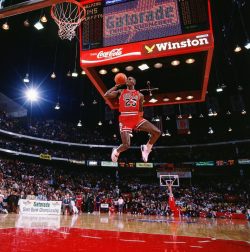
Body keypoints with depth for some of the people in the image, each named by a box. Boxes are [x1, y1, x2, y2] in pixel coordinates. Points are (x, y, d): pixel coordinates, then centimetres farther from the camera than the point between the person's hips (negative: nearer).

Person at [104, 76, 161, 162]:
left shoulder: (140, 95, 14)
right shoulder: (120, 92, 10)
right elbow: (106, 95, 2)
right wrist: (116, 86, 9)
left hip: (137, 118, 3)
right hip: (125, 119, -2)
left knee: (157, 132, -10)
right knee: (126, 145, -13)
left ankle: (146, 148, 13)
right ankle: (116, 152, 22)